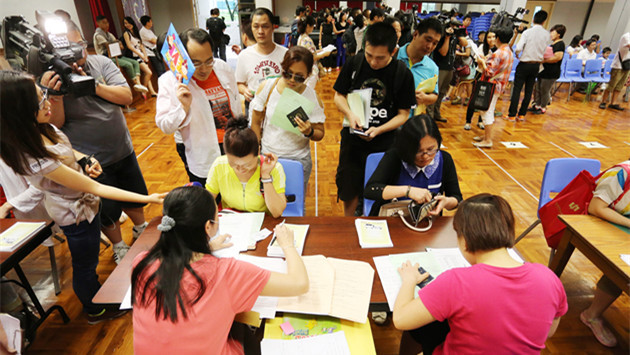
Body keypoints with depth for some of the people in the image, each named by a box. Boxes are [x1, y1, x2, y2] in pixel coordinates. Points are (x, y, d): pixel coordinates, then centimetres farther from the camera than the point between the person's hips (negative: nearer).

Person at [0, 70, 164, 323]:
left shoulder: (41, 128, -14)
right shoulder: (36, 159, -38)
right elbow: (94, 188, -32)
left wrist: (85, 159, -14)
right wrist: (146, 199, -32)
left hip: (83, 202, 8)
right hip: (76, 213, -8)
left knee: (87, 258, 31)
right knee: (84, 264, 19)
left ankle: (94, 292, 59)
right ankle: (95, 310, 46)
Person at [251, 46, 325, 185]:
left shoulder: (312, 97, -11)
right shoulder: (267, 87, -8)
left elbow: (320, 135, -4)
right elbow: (256, 123, 2)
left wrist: (309, 132, -25)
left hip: (298, 159, -1)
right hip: (266, 156, 1)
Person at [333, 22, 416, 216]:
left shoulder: (403, 74, -8)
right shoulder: (354, 64, -5)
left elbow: (403, 114, -4)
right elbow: (339, 95, 6)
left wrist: (379, 130, -21)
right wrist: (349, 114, -15)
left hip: (385, 142, -1)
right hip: (353, 137, 2)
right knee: (349, 188, 12)